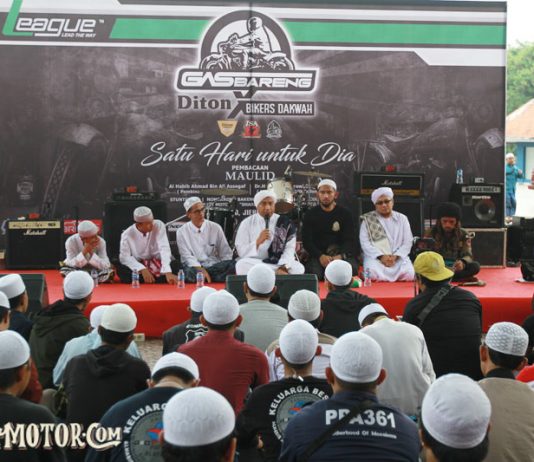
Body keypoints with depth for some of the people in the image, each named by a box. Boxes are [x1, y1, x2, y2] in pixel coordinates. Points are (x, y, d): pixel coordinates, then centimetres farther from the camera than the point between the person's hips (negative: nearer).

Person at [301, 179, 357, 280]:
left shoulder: (345, 214, 4)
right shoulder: (310, 215, 5)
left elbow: (349, 240, -4)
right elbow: (306, 241, -3)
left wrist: (340, 256, -25)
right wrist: (320, 256, -22)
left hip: (342, 253, 0)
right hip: (317, 254, 0)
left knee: (351, 270, -31)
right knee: (314, 273, -32)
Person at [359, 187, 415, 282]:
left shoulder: (402, 218, 14)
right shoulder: (367, 220, 9)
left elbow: (407, 242, 6)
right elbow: (365, 242, -1)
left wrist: (395, 256, -11)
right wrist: (381, 256, -15)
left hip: (398, 257, 2)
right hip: (375, 257, -2)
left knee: (408, 274, -29)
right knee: (373, 274, -36)